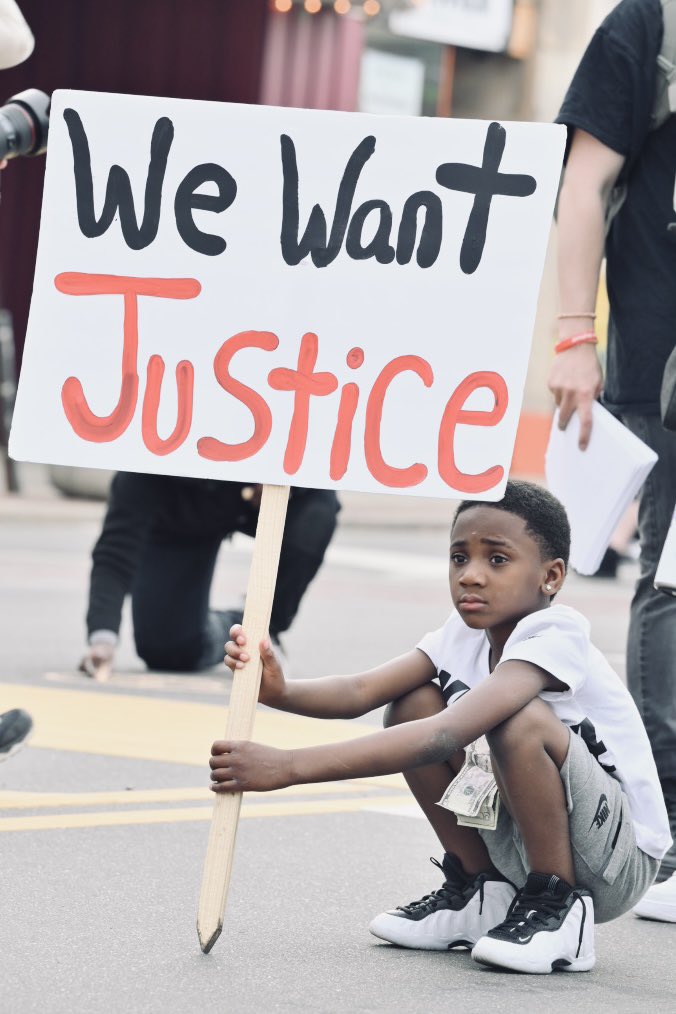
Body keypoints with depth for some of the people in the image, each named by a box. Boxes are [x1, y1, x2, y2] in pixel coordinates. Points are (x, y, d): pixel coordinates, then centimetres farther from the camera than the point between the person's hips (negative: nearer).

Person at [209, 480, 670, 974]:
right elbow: (360, 691, -13)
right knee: (414, 705, -5)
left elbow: (444, 737, -39)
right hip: (518, 852, 8)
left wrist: (289, 766, -44)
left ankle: (558, 913, -13)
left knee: (521, 720, -32)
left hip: (622, 861, -8)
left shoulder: (556, 637, -25)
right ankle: (481, 892, 8)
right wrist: (279, 690, -36)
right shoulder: (466, 632, 0)